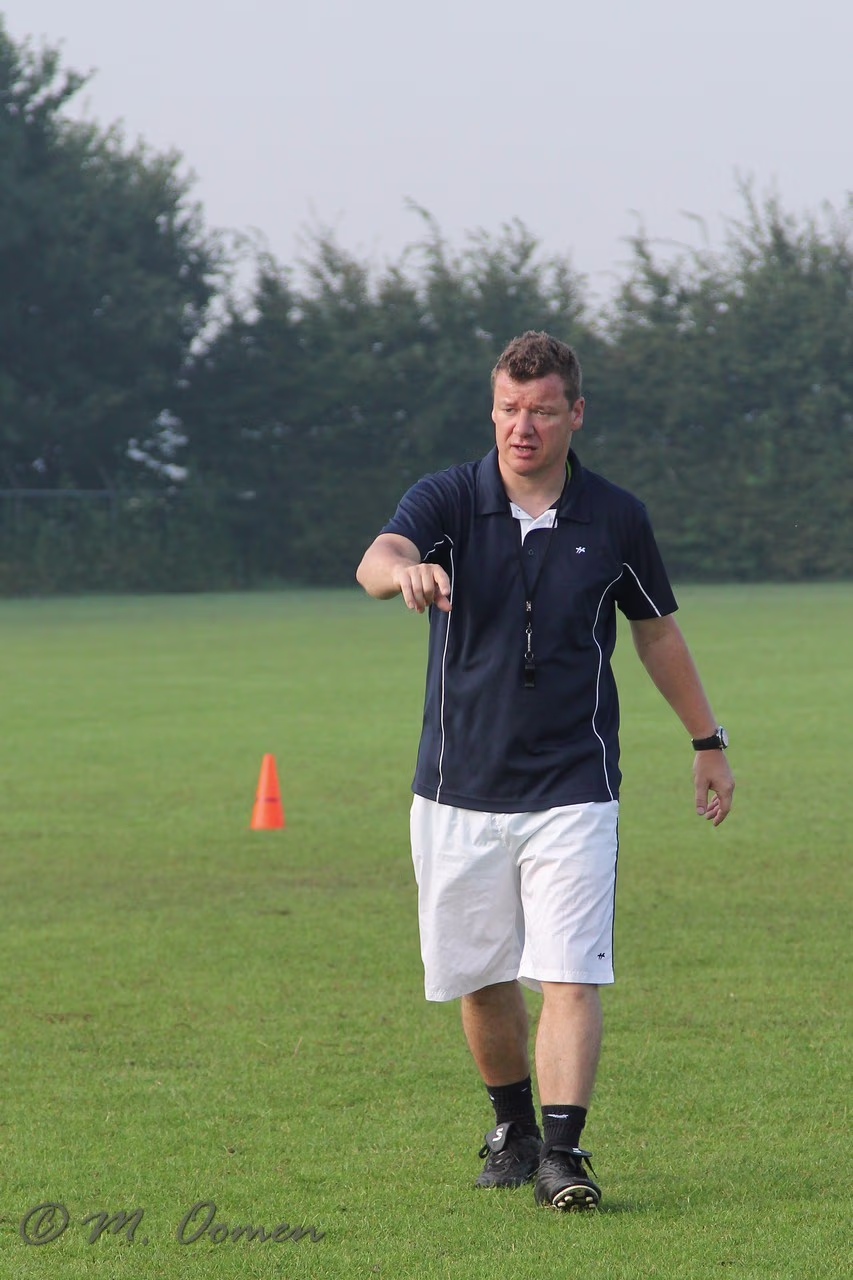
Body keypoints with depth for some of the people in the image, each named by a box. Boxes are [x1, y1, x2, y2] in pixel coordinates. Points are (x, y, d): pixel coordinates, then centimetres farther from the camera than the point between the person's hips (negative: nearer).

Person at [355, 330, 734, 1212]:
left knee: (568, 976, -13)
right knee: (480, 981, 10)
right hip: (459, 790, 1)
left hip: (573, 791, -1)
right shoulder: (447, 501, -5)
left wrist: (707, 741, 20)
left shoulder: (616, 519, 0)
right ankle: (512, 1129, 31)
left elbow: (657, 632, 16)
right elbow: (377, 560, -27)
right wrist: (406, 571, -51)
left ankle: (562, 1152, -16)